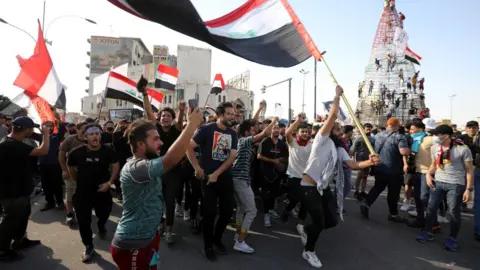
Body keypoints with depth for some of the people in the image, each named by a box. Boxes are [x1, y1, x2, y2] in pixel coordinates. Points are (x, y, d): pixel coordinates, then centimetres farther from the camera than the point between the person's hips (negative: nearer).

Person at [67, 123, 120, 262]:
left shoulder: (108, 150, -16)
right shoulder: (77, 152, -15)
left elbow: (115, 166, -4)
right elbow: (71, 167, 6)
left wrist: (110, 182, -14)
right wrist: (77, 181, 11)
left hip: (102, 190, 0)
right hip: (82, 192, 0)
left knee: (104, 214, 21)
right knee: (83, 221, 7)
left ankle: (101, 226, 59)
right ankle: (89, 247, 29)